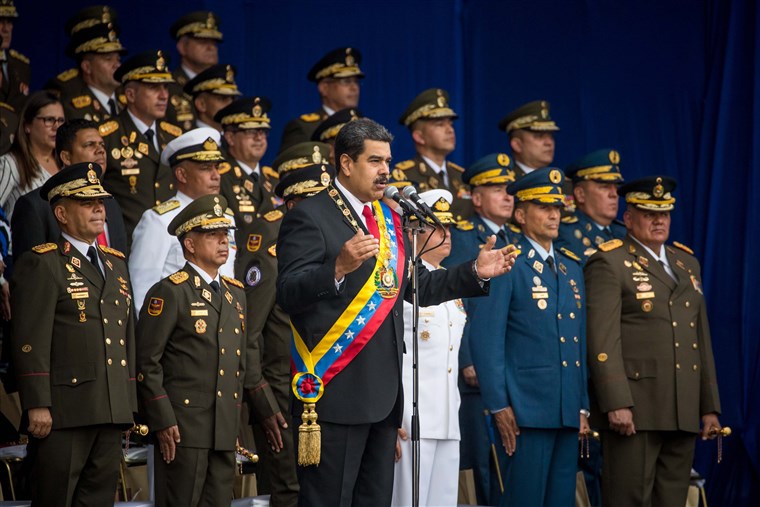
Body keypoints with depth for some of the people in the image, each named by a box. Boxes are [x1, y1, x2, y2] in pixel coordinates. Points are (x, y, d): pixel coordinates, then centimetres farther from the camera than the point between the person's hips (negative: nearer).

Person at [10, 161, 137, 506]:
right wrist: (37, 406, -18)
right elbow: (30, 341, -12)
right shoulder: (42, 264, -4)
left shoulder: (115, 263, 20)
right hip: (63, 412, -7)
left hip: (112, 412, 7)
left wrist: (130, 405, 17)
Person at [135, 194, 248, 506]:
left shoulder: (235, 293, 17)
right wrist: (162, 422, -14)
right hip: (182, 429, -7)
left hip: (225, 430, 7)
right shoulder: (169, 292, -6)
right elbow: (146, 362, -10)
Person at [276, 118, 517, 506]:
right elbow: (289, 294, -18)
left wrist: (475, 272, 10)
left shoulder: (389, 219, 17)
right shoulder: (309, 217, -8)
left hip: (384, 391, 8)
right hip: (336, 389, -8)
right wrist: (339, 267, -34)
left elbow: (417, 286, 20)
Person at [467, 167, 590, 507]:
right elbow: (486, 339, -10)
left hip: (568, 412, 7)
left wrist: (583, 406, 14)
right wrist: (499, 405, -14)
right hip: (527, 411, -7)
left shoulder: (571, 268, 17)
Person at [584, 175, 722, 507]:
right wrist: (616, 403, -20)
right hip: (633, 410, -7)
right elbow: (603, 339, -11)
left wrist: (710, 406, 16)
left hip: (683, 413, 7)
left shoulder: (687, 263, 20)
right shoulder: (609, 263, -3)